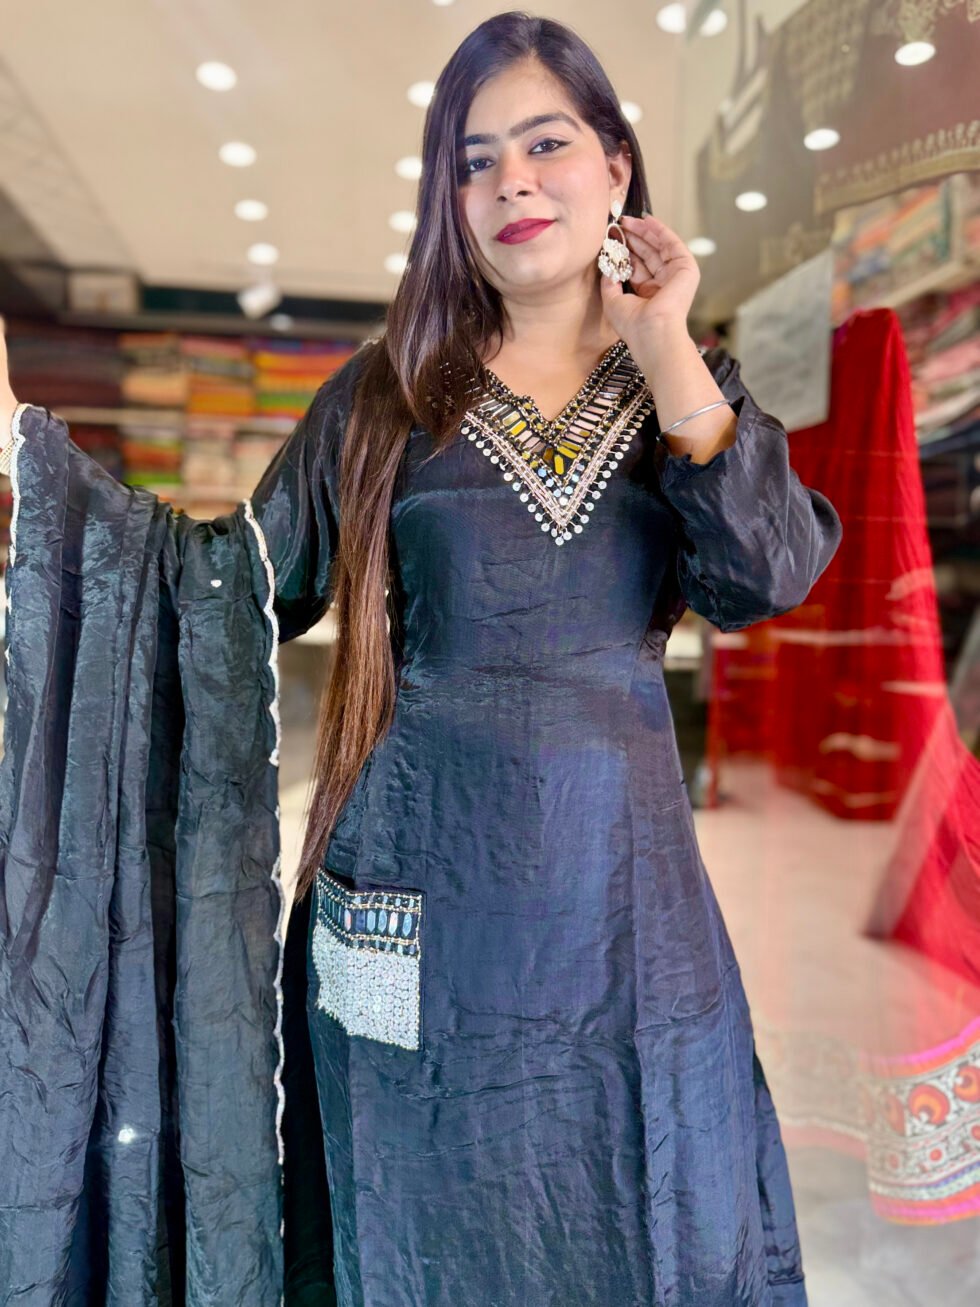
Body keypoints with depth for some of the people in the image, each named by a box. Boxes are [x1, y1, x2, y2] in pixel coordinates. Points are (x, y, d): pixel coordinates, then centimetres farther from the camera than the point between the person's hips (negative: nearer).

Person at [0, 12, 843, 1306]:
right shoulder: (386, 395, 3)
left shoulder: (695, 389, 7)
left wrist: (661, 347, -10)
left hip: (618, 864, 2)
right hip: (423, 874, -1)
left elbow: (768, 576, -10)